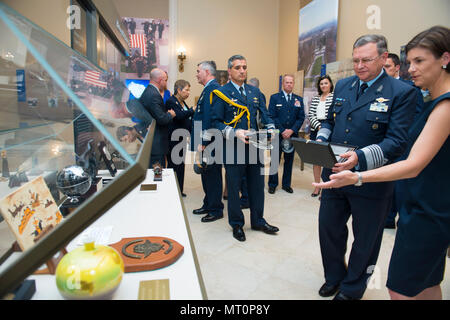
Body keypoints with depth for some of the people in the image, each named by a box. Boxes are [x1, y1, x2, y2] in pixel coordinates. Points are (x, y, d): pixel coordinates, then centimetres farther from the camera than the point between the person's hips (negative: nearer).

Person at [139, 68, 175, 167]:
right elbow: (161, 119, -22)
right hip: (156, 144, -10)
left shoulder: (147, 92, 13)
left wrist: (167, 113, 9)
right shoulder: (154, 95, -18)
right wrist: (170, 114, -4)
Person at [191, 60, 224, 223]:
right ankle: (208, 205, 32)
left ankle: (216, 210, 14)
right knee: (206, 174, 18)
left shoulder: (213, 88, -16)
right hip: (205, 141, 10)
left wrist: (203, 143, -22)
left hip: (210, 143, -10)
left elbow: (209, 117, -23)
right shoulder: (208, 88, 17)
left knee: (212, 174, 0)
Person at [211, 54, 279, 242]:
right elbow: (216, 122, -8)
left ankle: (258, 221, 32)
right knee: (234, 188, 8)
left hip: (255, 147, 5)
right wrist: (234, 133, -21)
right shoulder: (221, 93, -4)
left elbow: (265, 115, 13)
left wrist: (270, 129, -6)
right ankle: (236, 224, 26)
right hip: (233, 149, -5)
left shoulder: (255, 91, 12)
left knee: (257, 185, 14)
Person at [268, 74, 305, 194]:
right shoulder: (274, 97, 2)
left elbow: (301, 118, 4)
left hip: (292, 135, 3)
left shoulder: (299, 99, 10)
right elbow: (272, 116, -6)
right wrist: (282, 131, -13)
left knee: (289, 160, 9)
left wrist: (292, 130, -10)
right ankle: (272, 184, 15)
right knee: (274, 160, 2)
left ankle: (286, 184, 20)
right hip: (277, 134, -2)